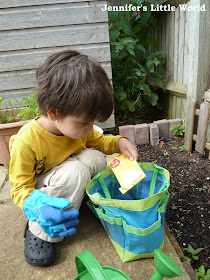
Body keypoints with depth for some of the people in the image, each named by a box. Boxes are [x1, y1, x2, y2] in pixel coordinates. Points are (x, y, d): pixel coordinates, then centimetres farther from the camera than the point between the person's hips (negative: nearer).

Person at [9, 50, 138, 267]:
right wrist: (39, 207, -43)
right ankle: (39, 231, -15)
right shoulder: (25, 142, -31)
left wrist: (119, 142, -15)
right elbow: (20, 189, -22)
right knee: (73, 172, -36)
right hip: (40, 190, -4)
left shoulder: (74, 124, -13)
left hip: (72, 181, 5)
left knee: (95, 157, -24)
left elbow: (97, 141, 5)